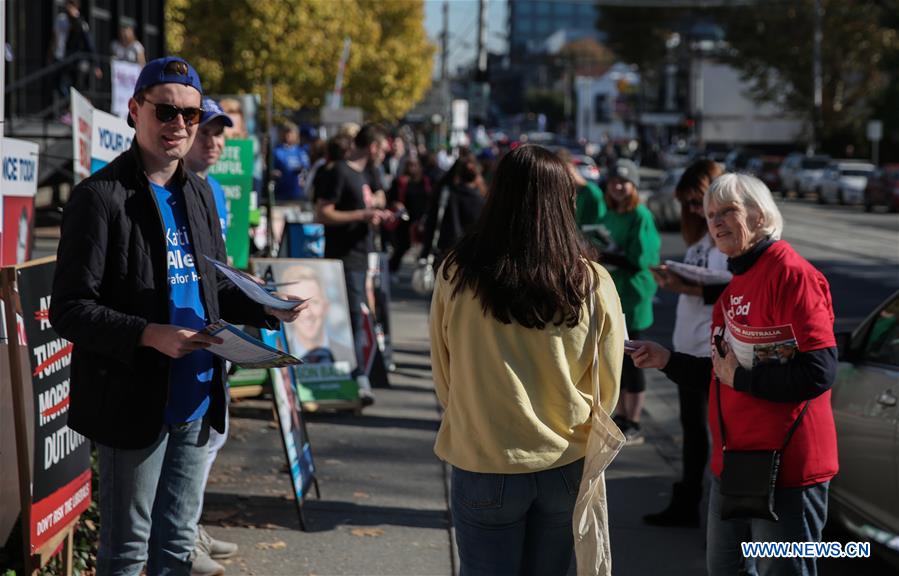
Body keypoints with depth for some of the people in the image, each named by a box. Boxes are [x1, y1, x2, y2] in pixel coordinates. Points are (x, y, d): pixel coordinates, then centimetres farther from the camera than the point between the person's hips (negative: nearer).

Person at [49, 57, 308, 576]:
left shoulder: (199, 194, 12)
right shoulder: (102, 196, -12)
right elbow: (70, 310, -15)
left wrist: (264, 308, 1)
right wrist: (150, 335, -27)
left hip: (197, 401, 7)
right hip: (135, 404, -7)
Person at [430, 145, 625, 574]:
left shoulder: (457, 276, -14)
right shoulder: (593, 284, -12)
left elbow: (444, 378, 0)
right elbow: (607, 387, 0)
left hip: (484, 465, -1)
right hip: (566, 465, 2)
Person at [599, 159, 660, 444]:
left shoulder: (641, 215, -12)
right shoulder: (610, 215, 9)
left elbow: (640, 259, -18)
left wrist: (606, 257, -19)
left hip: (632, 296, -7)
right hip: (609, 294, 7)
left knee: (631, 360, -2)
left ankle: (634, 425, 6)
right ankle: (620, 417, 23)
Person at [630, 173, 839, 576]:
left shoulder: (791, 273, -15)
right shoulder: (737, 283, 13)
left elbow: (818, 372, -24)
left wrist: (742, 378, -15)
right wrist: (667, 361, 10)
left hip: (785, 466, -9)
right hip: (733, 461, 9)